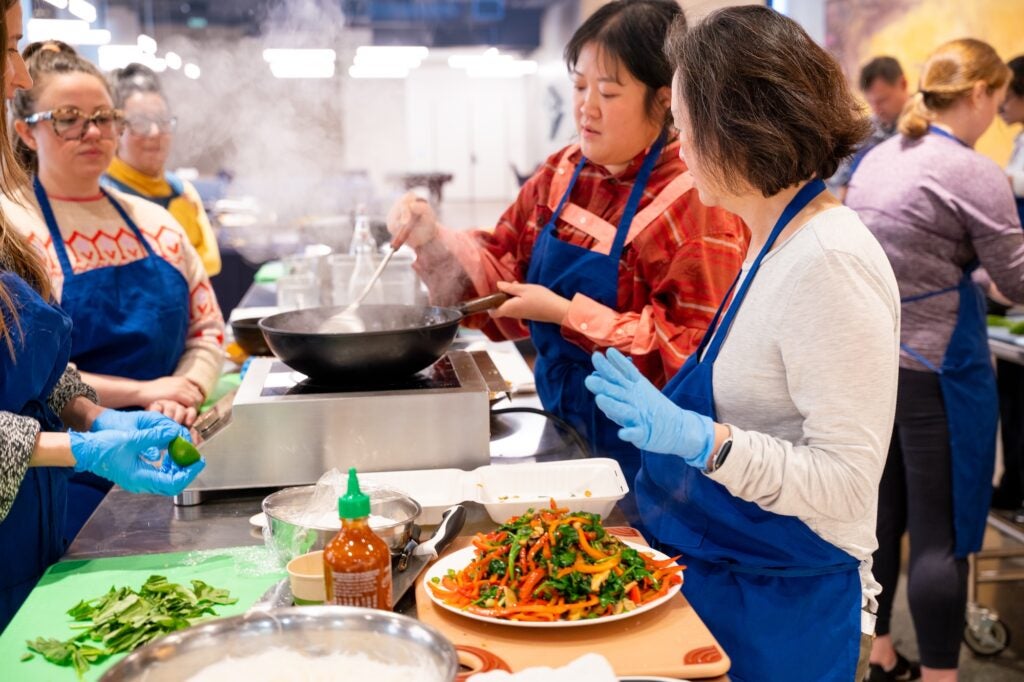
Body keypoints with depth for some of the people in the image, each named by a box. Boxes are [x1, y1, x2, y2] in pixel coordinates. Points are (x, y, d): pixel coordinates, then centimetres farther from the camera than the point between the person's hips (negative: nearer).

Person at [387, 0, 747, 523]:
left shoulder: (696, 201, -20)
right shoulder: (563, 174, 3)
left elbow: (691, 352, -24)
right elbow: (505, 276, 10)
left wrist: (566, 313, -24)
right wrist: (434, 241, -7)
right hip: (563, 435, 7)